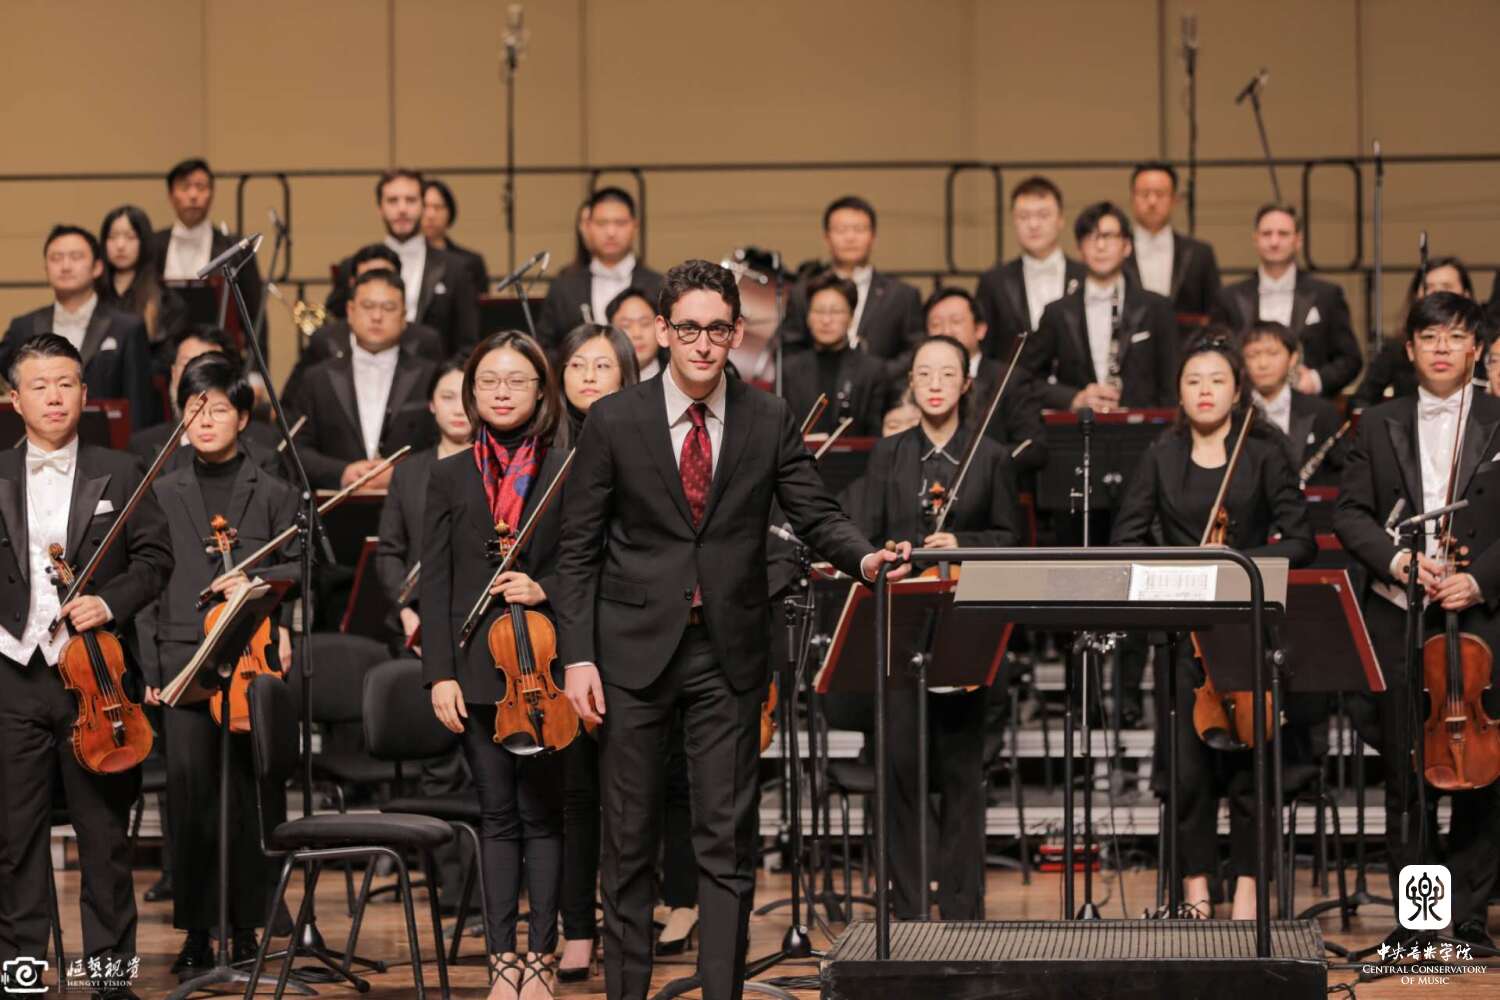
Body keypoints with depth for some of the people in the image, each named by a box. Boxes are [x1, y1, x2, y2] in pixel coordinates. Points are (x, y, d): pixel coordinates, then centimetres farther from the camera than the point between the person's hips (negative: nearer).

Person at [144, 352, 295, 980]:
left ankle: (245, 929, 10)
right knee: (190, 798, -5)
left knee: (251, 797, 1)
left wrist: (257, 582, -16)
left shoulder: (273, 493, 10)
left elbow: (300, 568, 4)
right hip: (184, 664, 0)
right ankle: (196, 933, 2)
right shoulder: (162, 494, 12)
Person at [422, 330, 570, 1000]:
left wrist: (545, 589, -16)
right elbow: (434, 583, 5)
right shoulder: (450, 477, 9)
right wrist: (439, 673, -3)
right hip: (478, 673, 2)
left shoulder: (568, 472, 3)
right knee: (497, 816, 5)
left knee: (542, 813, 2)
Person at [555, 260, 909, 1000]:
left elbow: (815, 515, -1)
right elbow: (578, 549, -1)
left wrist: (864, 557, -23)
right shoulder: (614, 421, -2)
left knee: (727, 838, 1)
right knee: (630, 839, 6)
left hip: (729, 653, 1)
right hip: (635, 649, -1)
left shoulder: (769, 422, 2)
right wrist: (578, 656, -8)